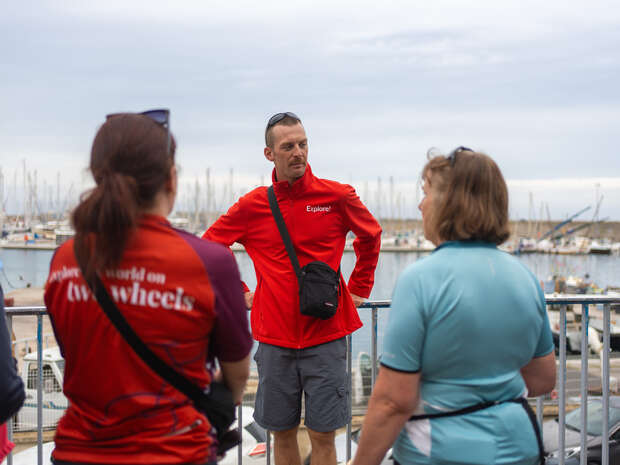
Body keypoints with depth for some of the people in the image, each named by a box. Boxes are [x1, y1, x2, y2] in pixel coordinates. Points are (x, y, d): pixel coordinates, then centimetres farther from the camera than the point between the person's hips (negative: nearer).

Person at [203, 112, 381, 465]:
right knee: (283, 432, 10)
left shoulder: (338, 196, -2)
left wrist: (358, 290, 13)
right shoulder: (253, 205, 0)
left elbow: (371, 236, 16)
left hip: (326, 336, -1)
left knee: (323, 435, 2)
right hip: (274, 339, 1)